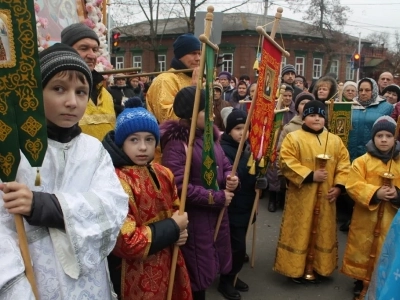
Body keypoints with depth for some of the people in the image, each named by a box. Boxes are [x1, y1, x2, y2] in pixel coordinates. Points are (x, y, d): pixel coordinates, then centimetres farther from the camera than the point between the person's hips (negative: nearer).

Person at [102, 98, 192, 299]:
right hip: (136, 280, -7)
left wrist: (180, 231, -6)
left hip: (167, 269, 7)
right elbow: (126, 243, -26)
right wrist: (173, 227, -17)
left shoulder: (163, 174, 2)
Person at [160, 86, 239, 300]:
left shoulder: (209, 135, 4)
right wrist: (218, 197, -21)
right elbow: (180, 187, -28)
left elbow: (225, 164, 13)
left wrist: (230, 178, -11)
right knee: (198, 268, 10)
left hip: (217, 213, 8)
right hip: (194, 217, -8)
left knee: (219, 256, 25)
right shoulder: (176, 143, -22)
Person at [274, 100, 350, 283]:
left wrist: (339, 186, -4)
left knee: (323, 232, 14)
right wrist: (310, 176, -19)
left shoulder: (335, 140, 8)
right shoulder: (293, 138, -6)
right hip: (301, 196, -4)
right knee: (299, 232, 4)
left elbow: (344, 165, 8)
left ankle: (319, 268, 30)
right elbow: (287, 163, -15)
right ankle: (296, 269, 18)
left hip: (326, 197, 5)